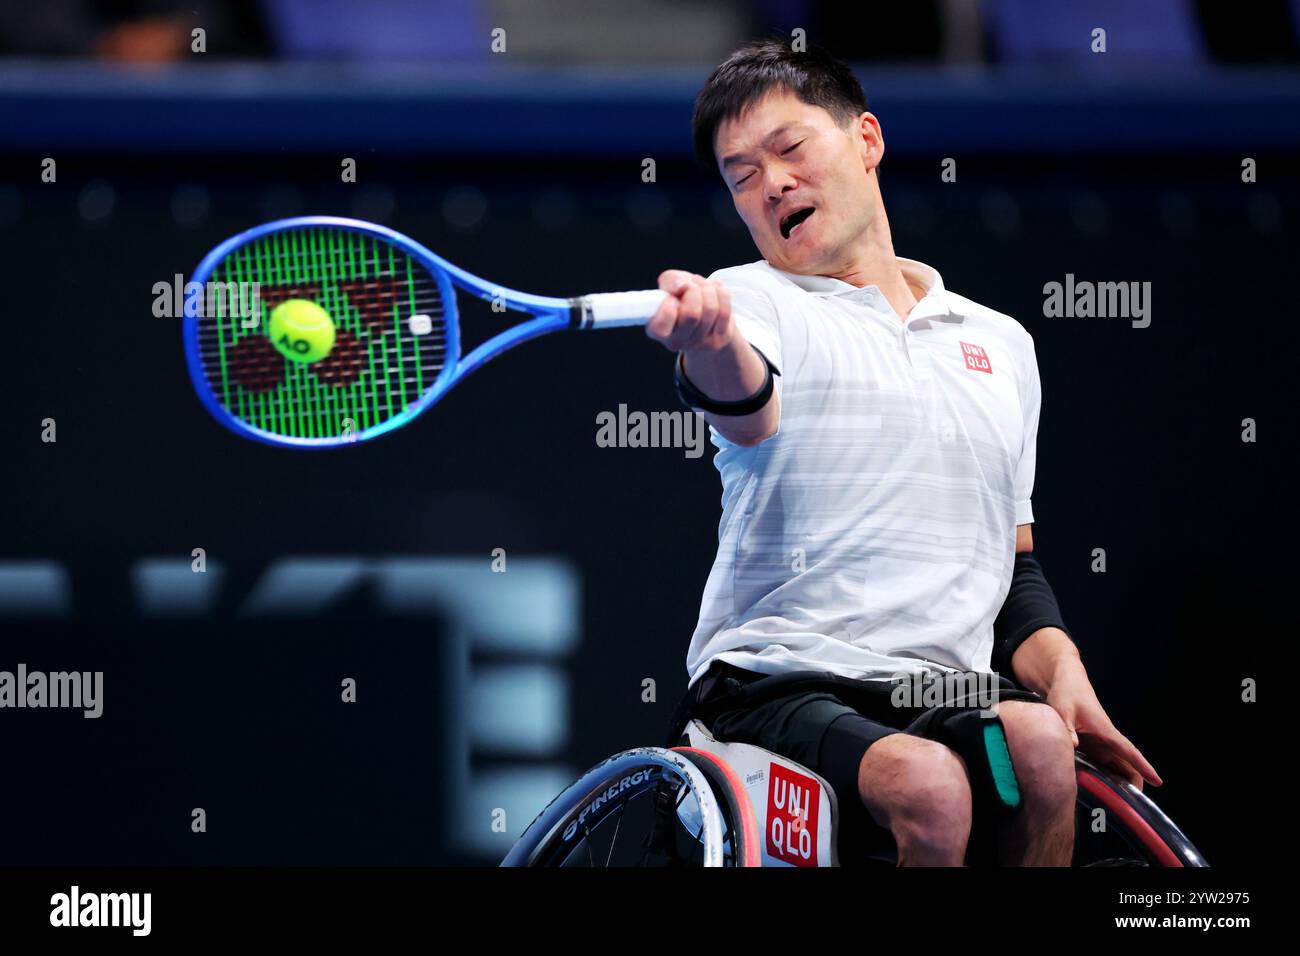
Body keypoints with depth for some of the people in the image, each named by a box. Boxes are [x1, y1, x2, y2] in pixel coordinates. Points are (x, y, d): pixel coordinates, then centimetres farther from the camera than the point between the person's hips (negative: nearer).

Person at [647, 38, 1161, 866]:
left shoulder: (1002, 345, 22)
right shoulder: (755, 300, 7)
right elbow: (745, 408, -18)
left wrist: (1061, 670, 6)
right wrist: (709, 342, -43)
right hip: (771, 676, -4)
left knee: (1040, 746, -31)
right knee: (929, 788, -34)